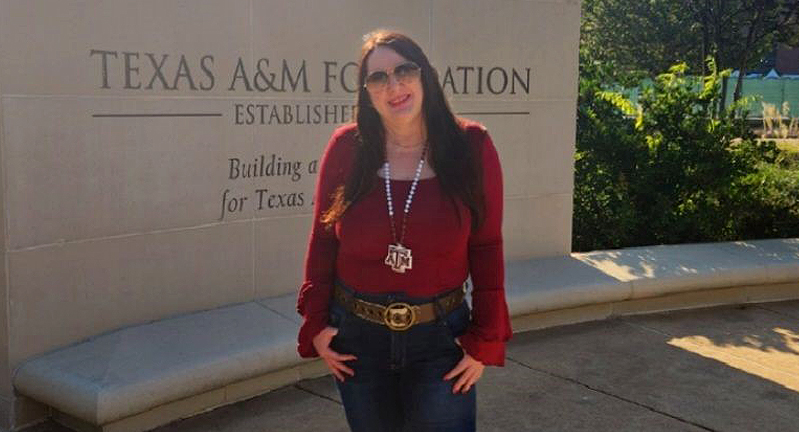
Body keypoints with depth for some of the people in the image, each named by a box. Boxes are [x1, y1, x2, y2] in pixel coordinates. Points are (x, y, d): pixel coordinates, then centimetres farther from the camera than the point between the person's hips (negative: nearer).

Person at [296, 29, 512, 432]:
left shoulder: (471, 146, -7)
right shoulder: (346, 147, -5)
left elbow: (487, 248, -4)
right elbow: (322, 240, 2)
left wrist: (486, 340, -5)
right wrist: (315, 323, -1)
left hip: (440, 338, -1)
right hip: (356, 337, 2)